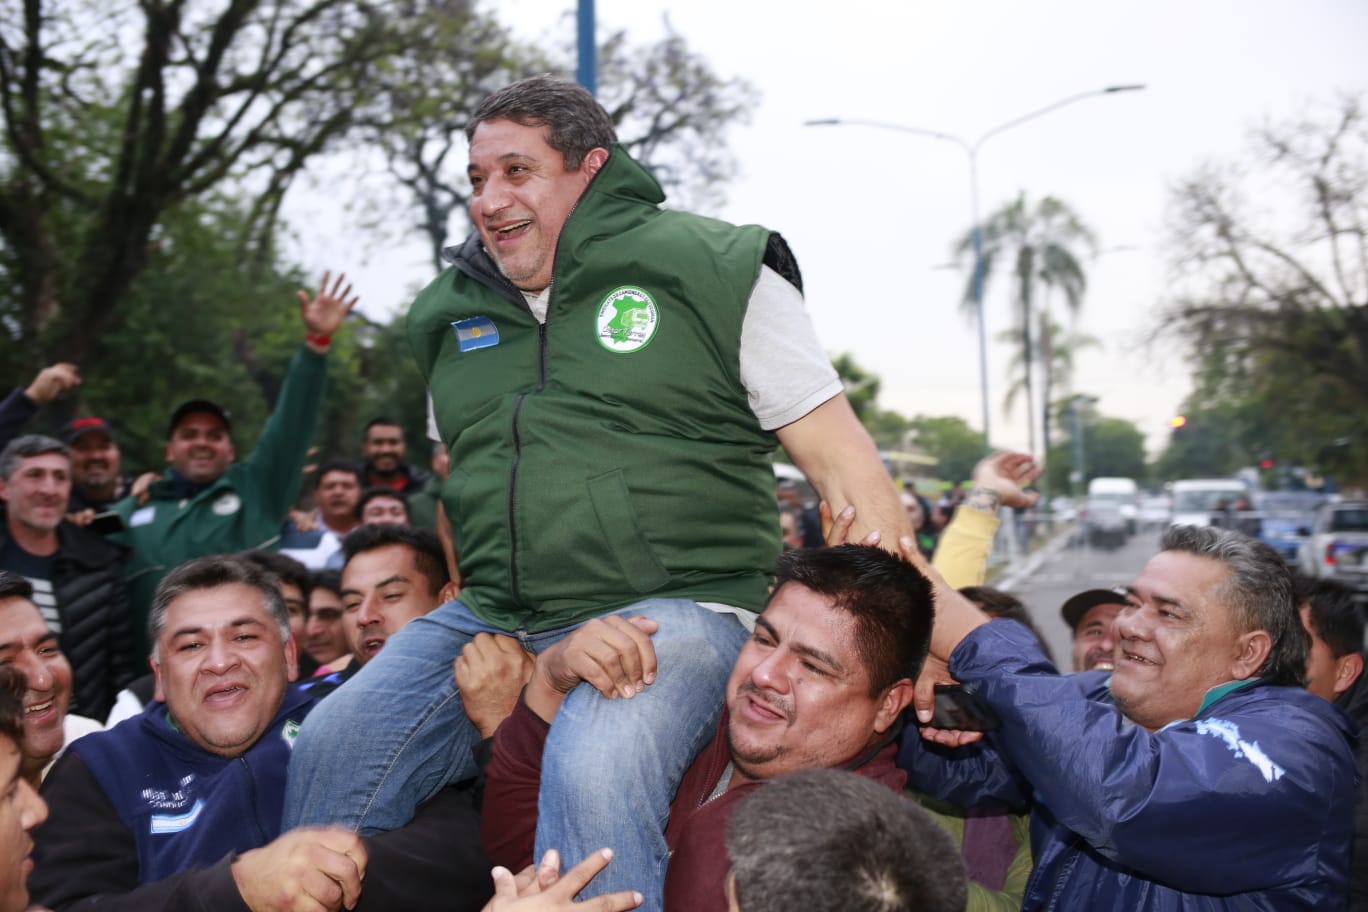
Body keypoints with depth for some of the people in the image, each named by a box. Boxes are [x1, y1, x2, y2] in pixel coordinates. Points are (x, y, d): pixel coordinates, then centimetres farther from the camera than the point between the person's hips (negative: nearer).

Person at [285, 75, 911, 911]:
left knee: (595, 777, -33)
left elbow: (845, 466, -4)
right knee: (333, 748, -12)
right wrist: (470, 632, 21)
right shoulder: (449, 316, 16)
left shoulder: (712, 272, -2)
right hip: (494, 619, 6)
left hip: (677, 603, -5)